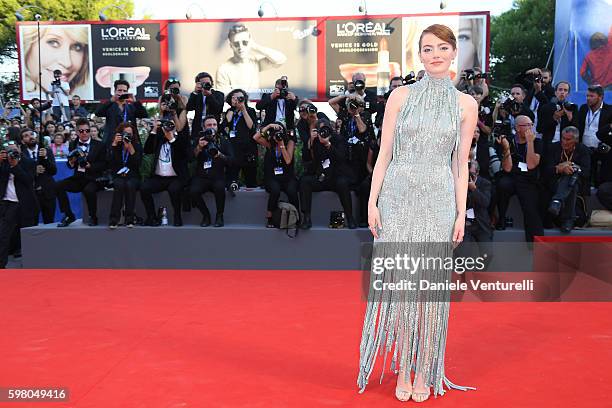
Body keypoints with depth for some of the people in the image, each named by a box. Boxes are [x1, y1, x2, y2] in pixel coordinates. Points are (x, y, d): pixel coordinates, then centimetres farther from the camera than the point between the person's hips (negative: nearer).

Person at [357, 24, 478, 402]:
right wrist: (373, 201, -4)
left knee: (432, 284, 4)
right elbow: (384, 152, 2)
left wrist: (461, 214, 0)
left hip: (440, 200, 1)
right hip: (398, 196, 0)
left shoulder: (466, 104, 6)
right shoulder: (401, 96, 4)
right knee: (399, 282, 3)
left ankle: (425, 371, 18)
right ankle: (402, 369, 17)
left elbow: (461, 164, 6)